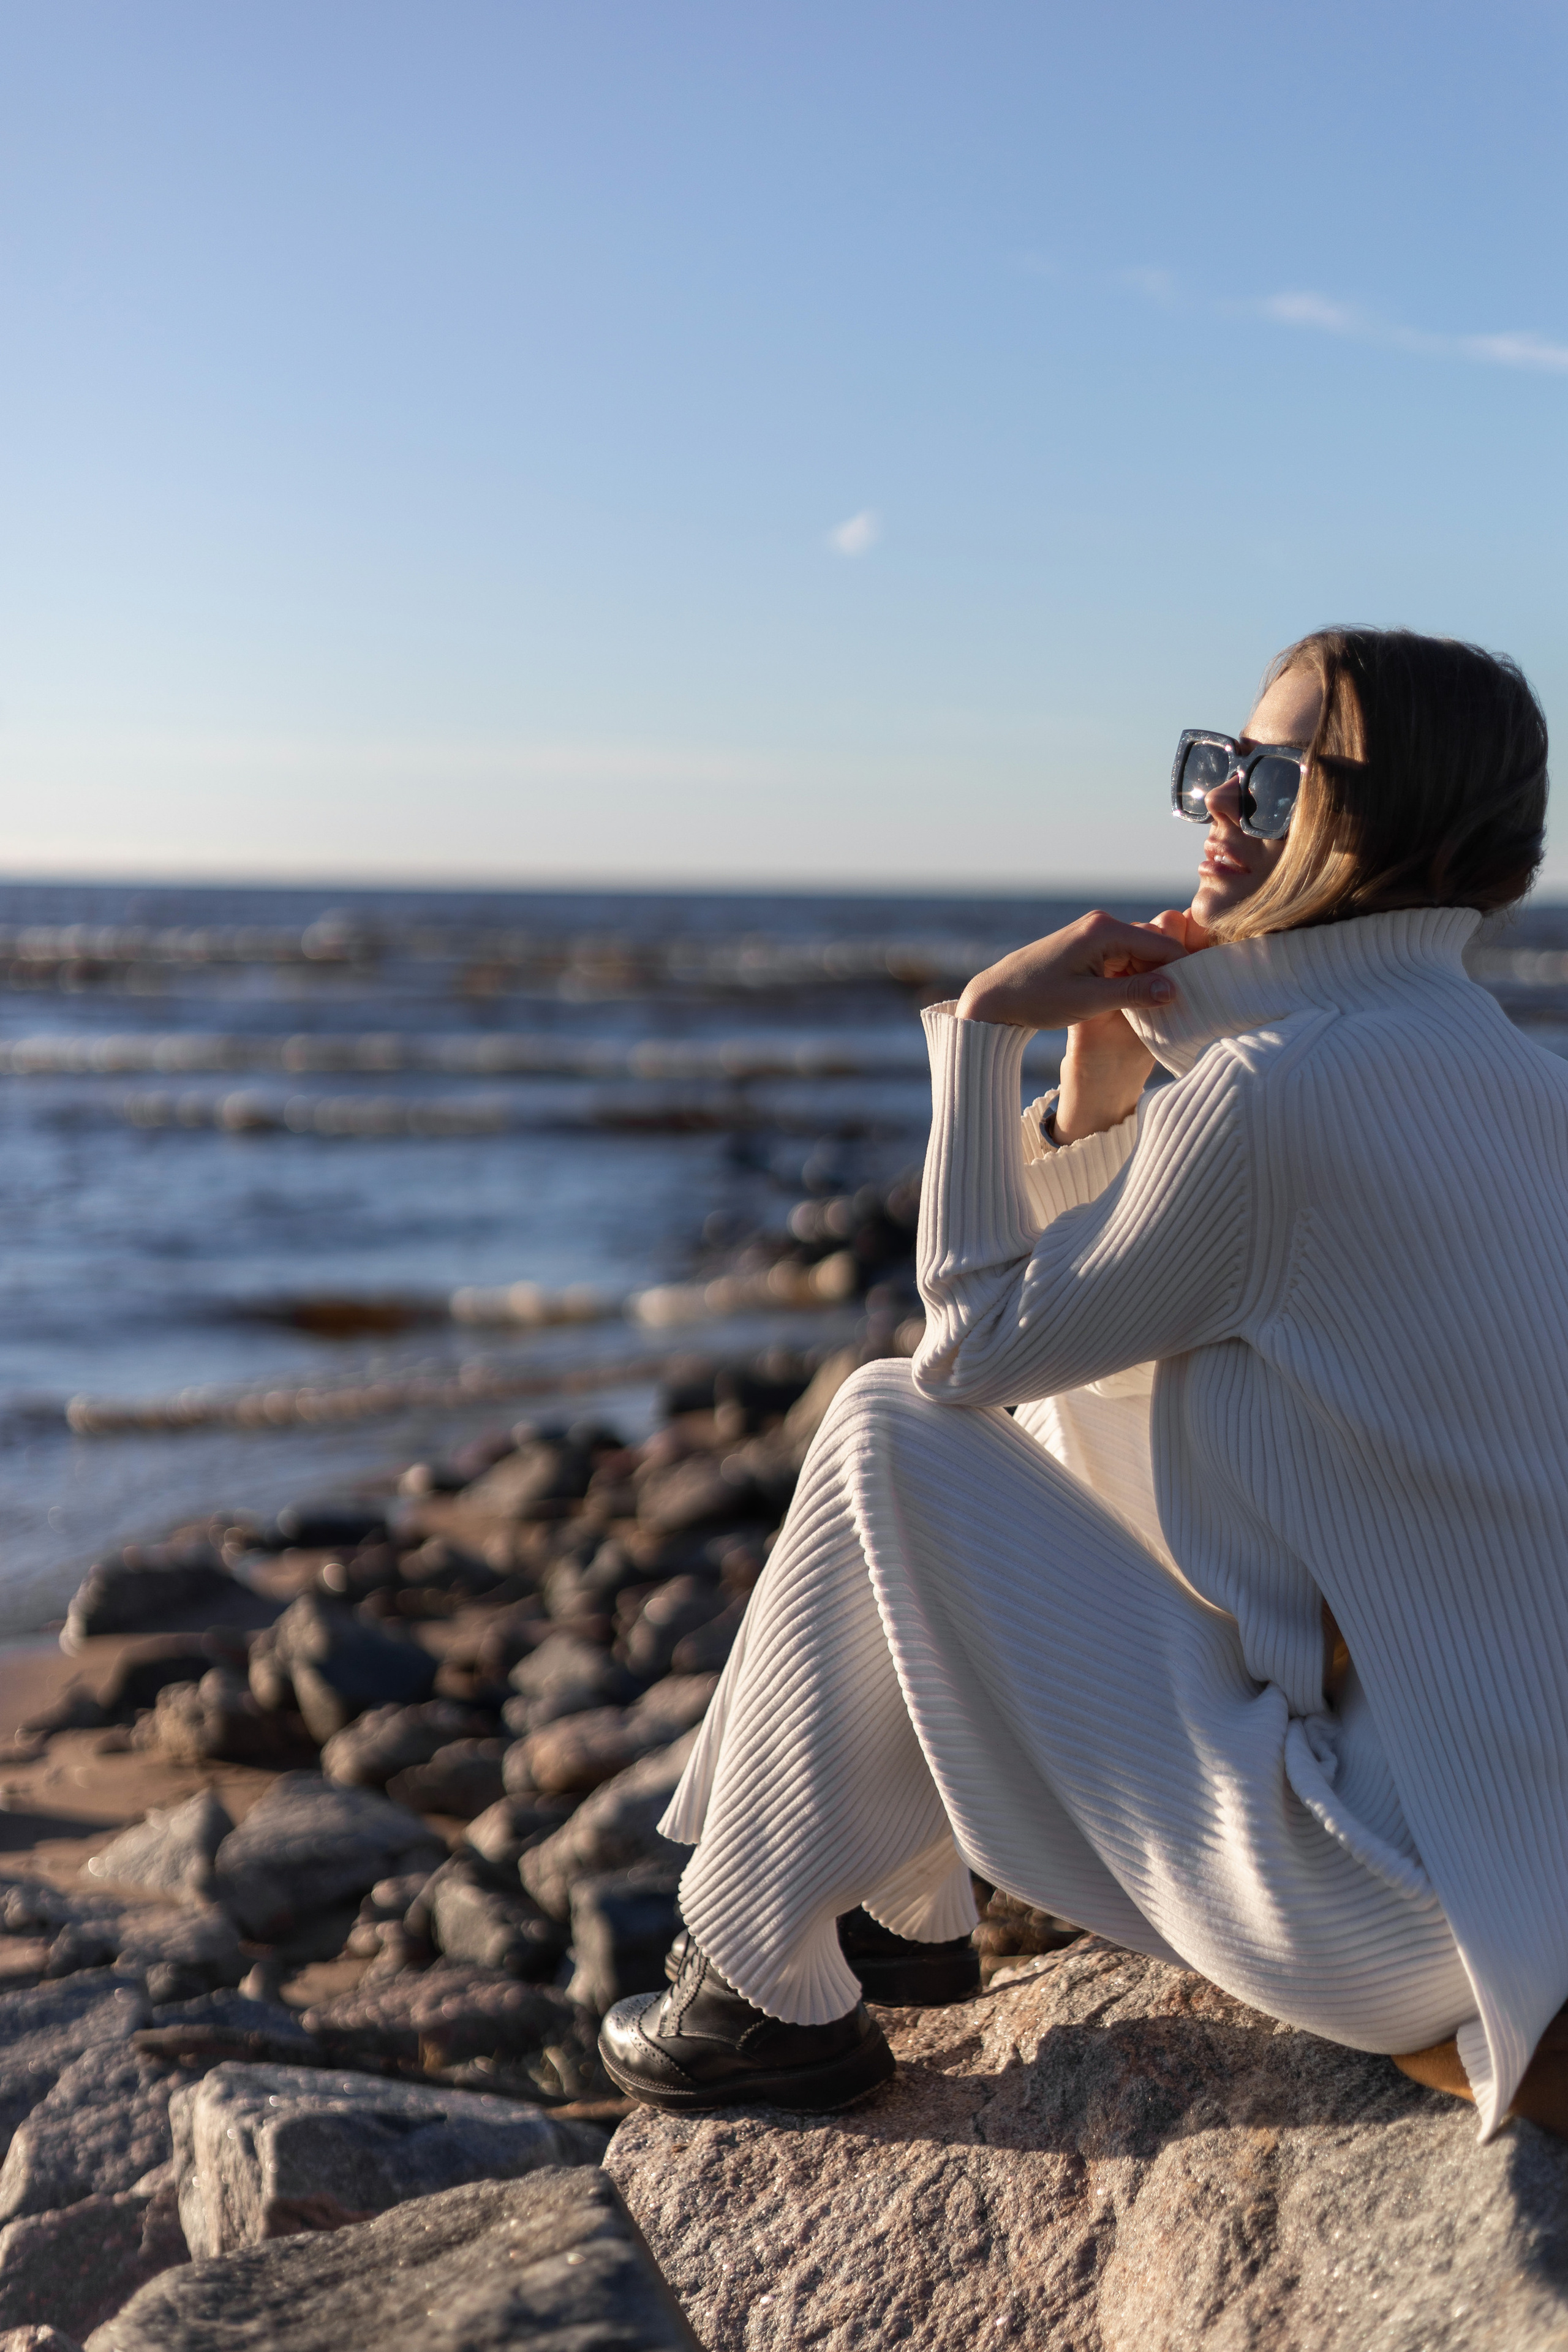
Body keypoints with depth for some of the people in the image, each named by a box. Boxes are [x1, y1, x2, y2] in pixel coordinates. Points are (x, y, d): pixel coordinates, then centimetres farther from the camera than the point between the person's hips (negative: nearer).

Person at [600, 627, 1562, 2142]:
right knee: (1073, 1393, 20)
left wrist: (985, 1030, -3)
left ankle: (766, 1982, 14)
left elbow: (972, 1346, -7)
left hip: (1379, 1922, -9)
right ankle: (908, 1908, 34)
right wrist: (1101, 1108, 3)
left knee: (887, 1437, -4)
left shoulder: (1285, 1092, -20)